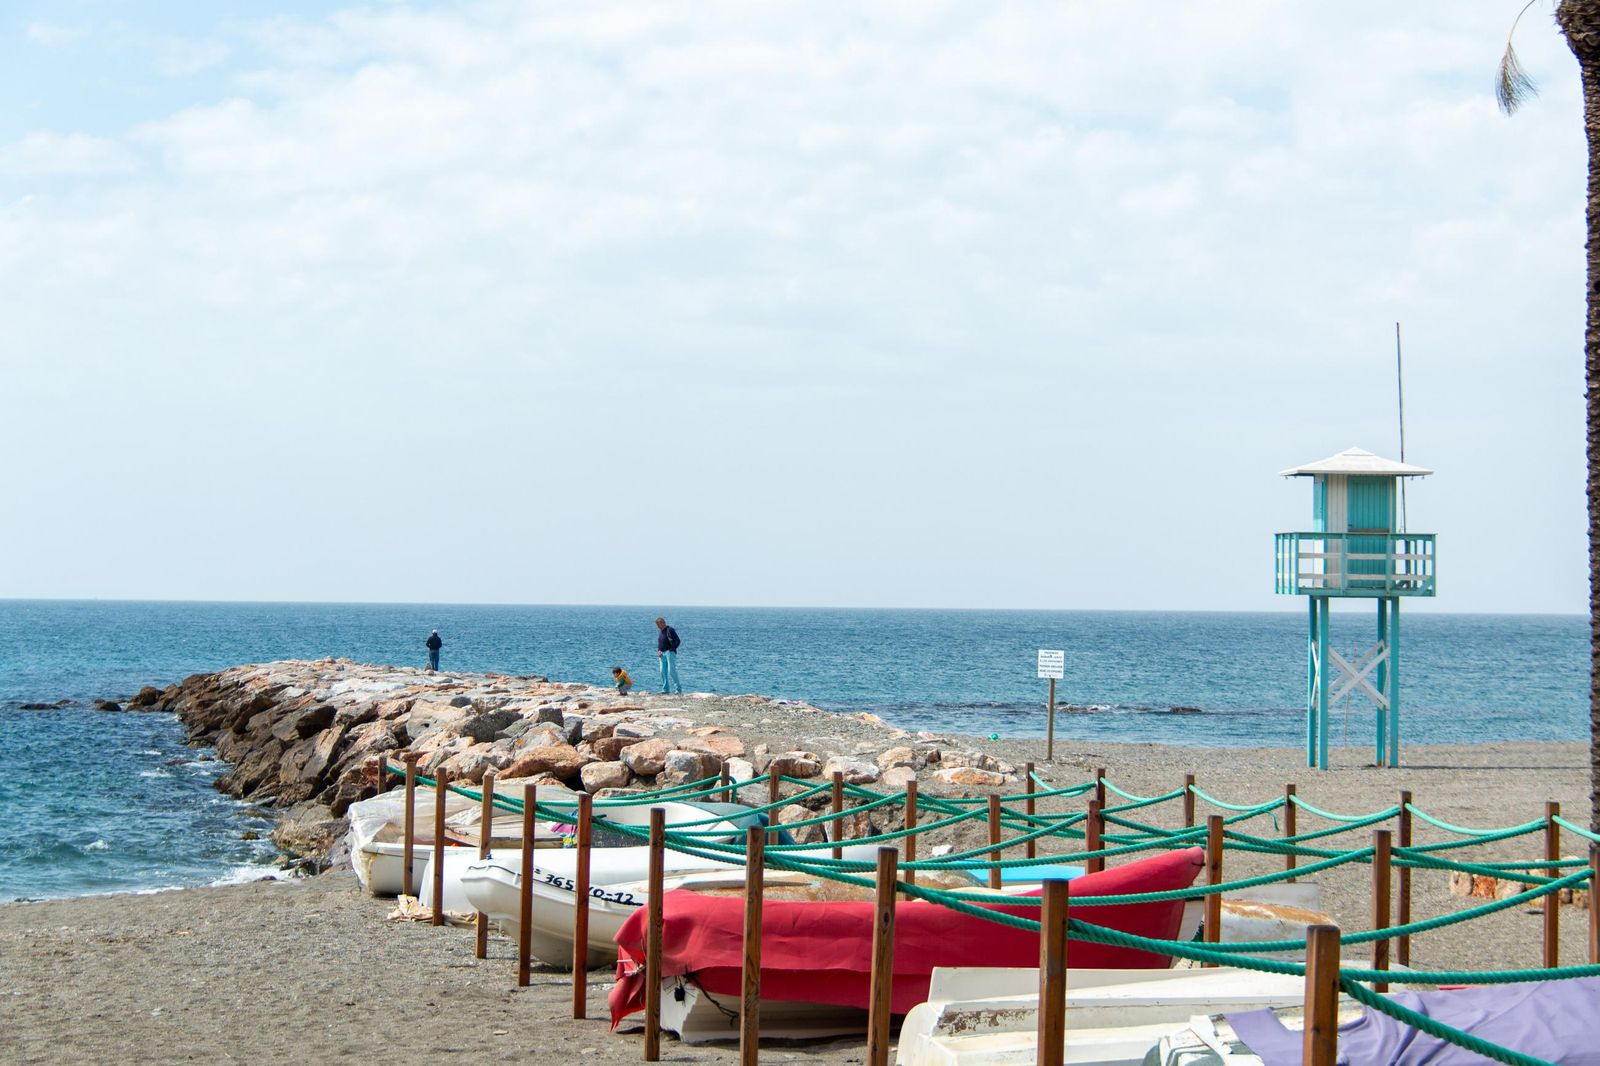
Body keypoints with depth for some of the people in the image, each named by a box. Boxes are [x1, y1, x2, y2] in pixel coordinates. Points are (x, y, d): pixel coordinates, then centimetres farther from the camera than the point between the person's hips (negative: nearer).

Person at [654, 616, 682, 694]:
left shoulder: (670, 630, -10)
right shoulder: (659, 631, 15)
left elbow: (678, 641, -14)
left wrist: (671, 650, -17)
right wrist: (658, 650, 8)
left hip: (670, 653, -8)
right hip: (662, 654, 8)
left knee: (671, 671, -14)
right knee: (663, 672, 7)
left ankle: (679, 688, -12)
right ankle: (665, 690, 13)